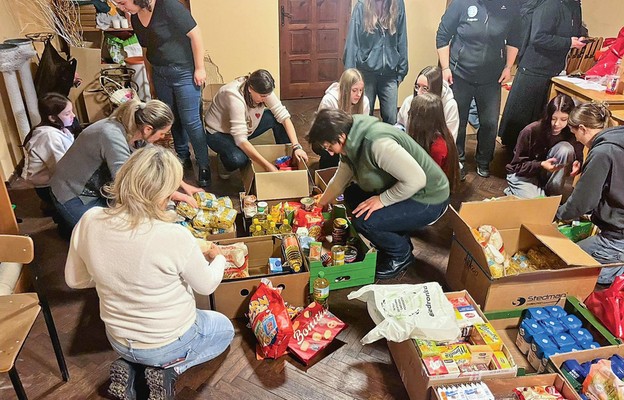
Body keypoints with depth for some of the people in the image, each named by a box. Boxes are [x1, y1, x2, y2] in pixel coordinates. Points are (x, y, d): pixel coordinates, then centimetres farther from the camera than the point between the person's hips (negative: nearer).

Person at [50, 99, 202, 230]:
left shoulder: (137, 132, -11)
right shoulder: (113, 137, -36)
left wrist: (184, 185, 4)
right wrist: (178, 196, -31)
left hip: (99, 190, 8)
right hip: (74, 197, -8)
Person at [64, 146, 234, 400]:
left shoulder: (90, 222, -20)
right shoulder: (174, 237, -33)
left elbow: (74, 280, -2)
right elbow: (207, 286, -14)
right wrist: (218, 259, 7)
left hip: (118, 340, 5)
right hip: (169, 341, -5)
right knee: (224, 329, 26)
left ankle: (130, 367, 13)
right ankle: (167, 368, 5)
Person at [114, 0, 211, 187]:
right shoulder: (135, 17, 3)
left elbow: (195, 34, -17)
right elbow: (148, 46, 14)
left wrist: (200, 68, -15)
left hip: (184, 72, -7)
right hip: (159, 73, 7)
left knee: (191, 121, -5)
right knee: (173, 119, 15)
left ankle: (204, 165, 9)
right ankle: (183, 157, 32)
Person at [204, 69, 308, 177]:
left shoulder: (263, 91, -18)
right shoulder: (235, 96, -36)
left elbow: (284, 116, -16)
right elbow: (240, 140, -39)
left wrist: (296, 146, -28)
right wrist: (267, 165, -40)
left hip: (246, 127, 6)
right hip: (219, 133, -6)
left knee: (276, 118, -15)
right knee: (238, 159, -37)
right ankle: (225, 158, 0)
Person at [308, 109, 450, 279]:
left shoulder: (378, 143, -31)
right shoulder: (353, 142, -2)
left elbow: (416, 179, -33)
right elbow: (340, 179, 13)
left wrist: (383, 200, -23)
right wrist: (320, 204, 20)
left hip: (428, 200, -9)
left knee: (363, 221, -22)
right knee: (351, 194, 8)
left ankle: (402, 254, 6)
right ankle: (397, 238, 17)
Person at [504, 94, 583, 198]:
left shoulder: (573, 134, -14)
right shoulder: (531, 131, -22)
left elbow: (579, 159, -4)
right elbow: (518, 165, -16)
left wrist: (577, 165, -29)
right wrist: (541, 165, -34)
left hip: (547, 174, 3)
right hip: (523, 174, -3)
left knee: (566, 148, -23)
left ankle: (553, 195, -10)